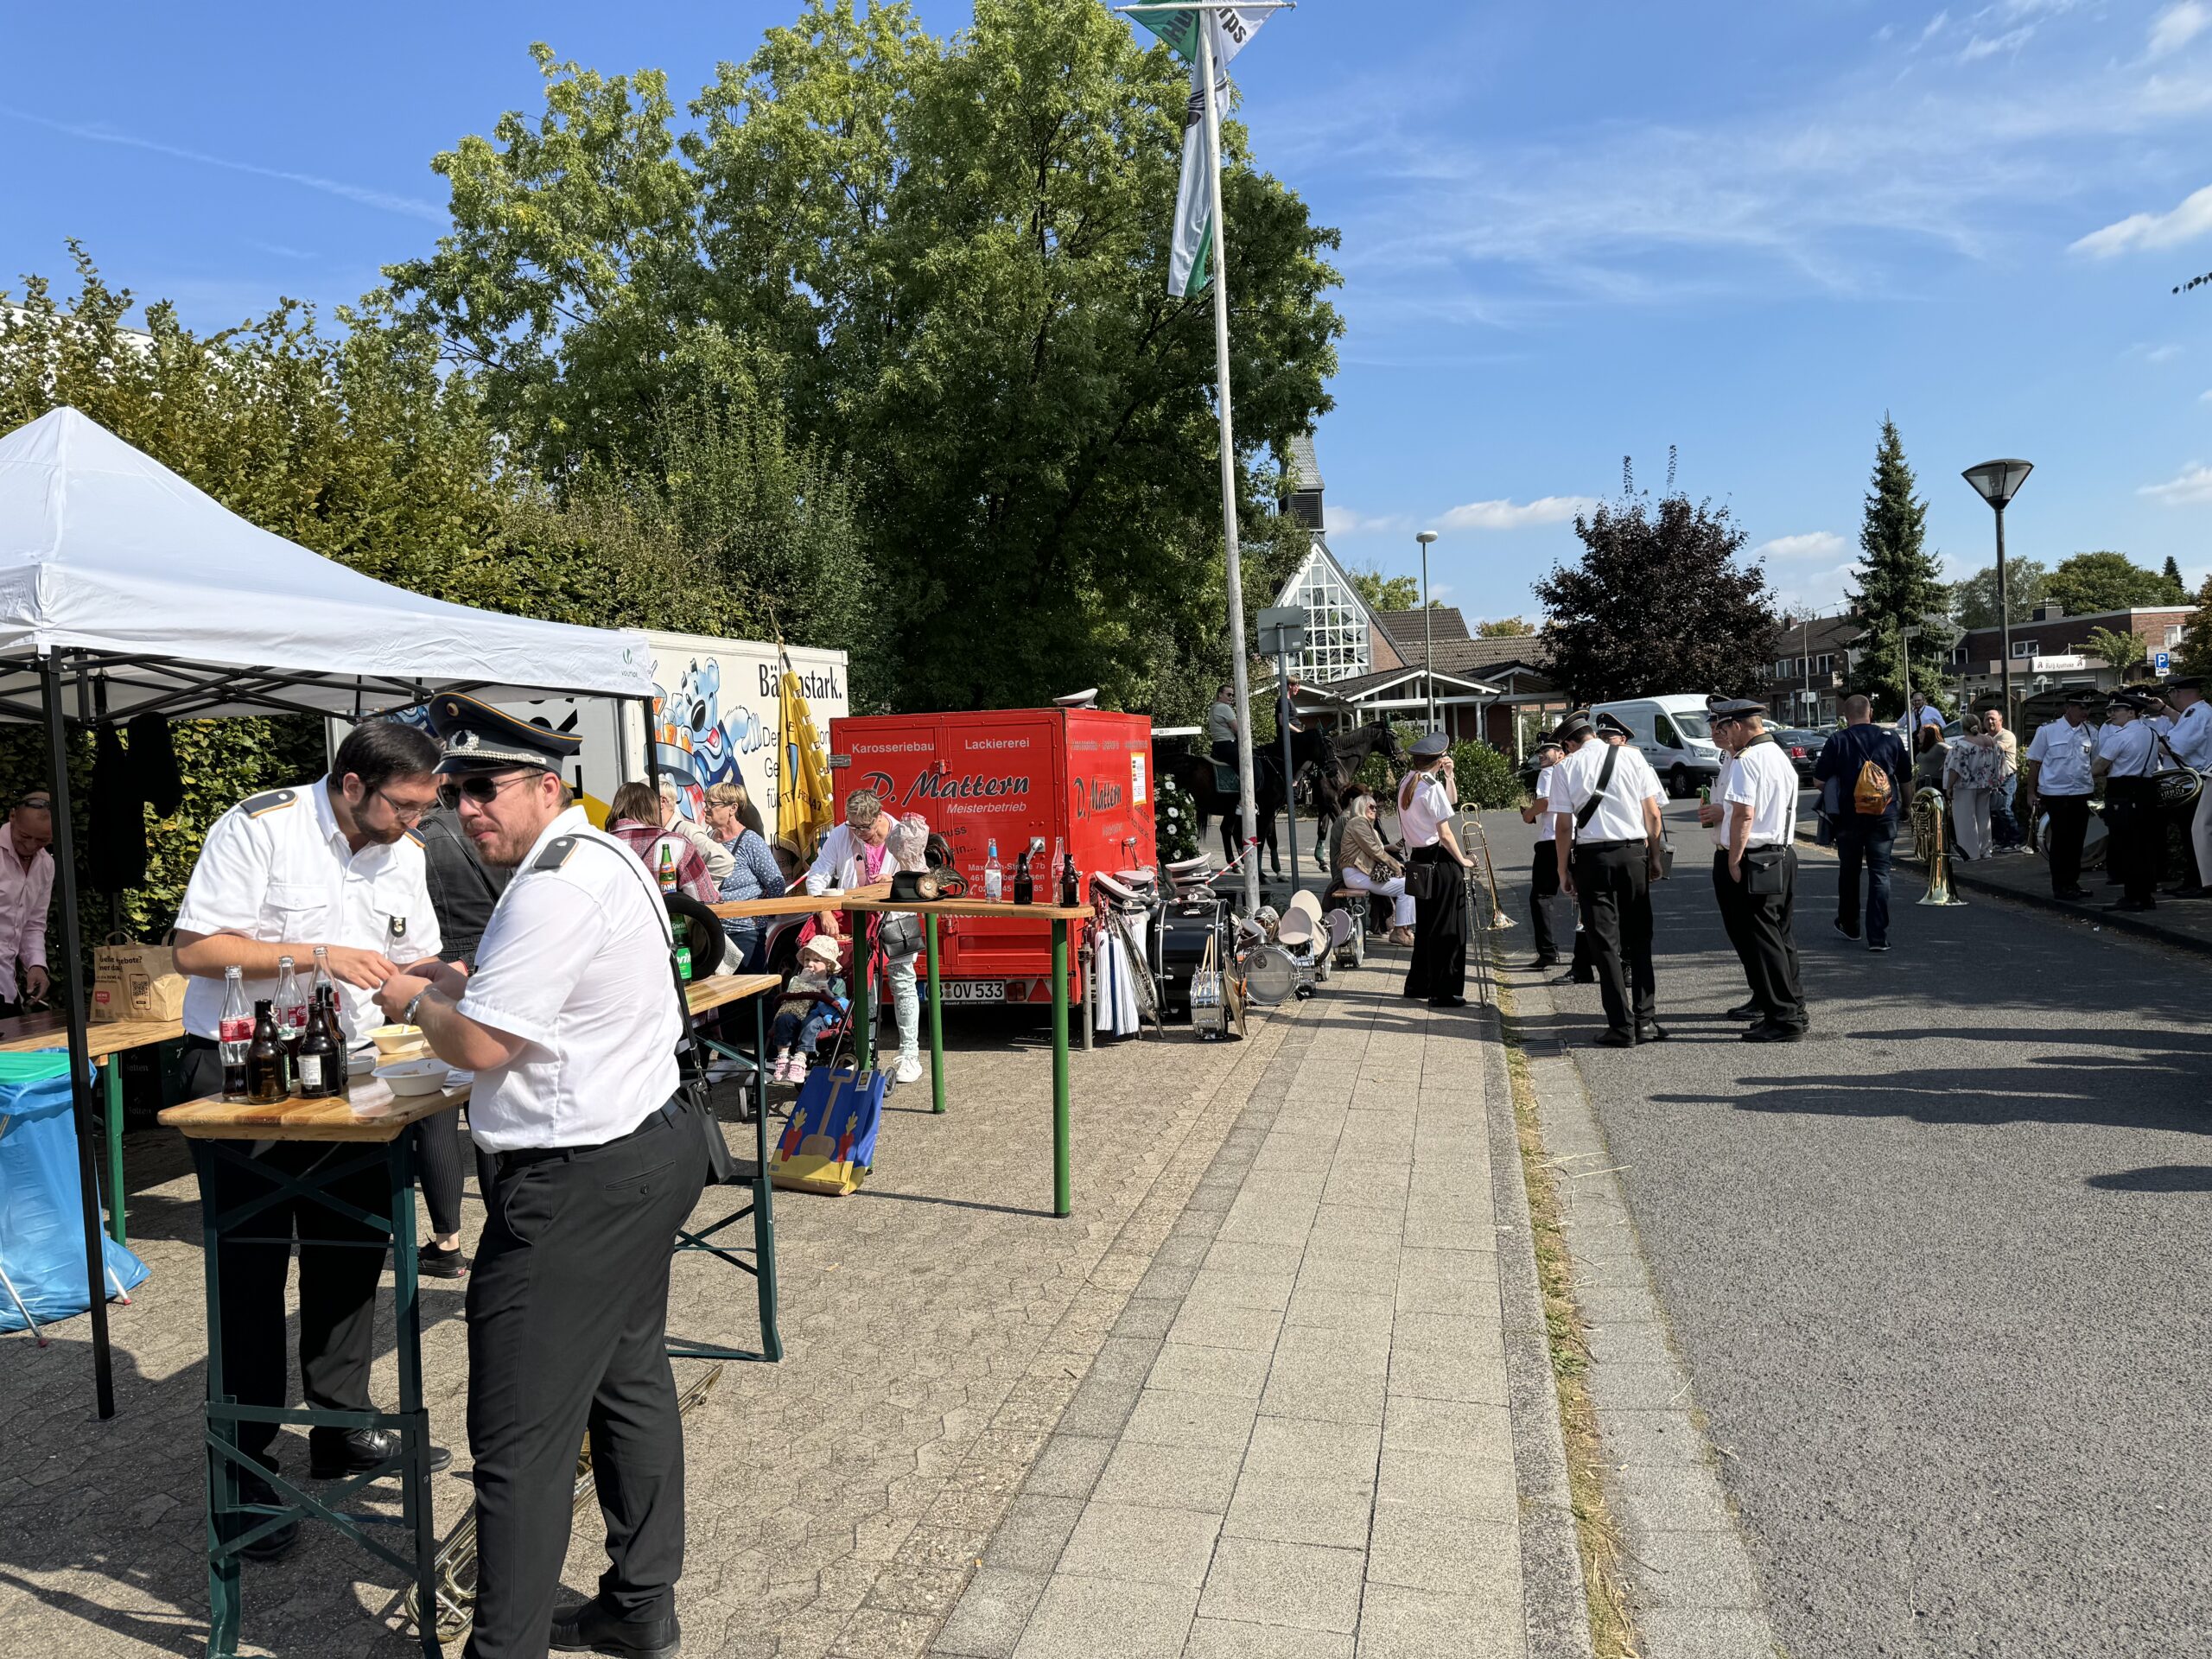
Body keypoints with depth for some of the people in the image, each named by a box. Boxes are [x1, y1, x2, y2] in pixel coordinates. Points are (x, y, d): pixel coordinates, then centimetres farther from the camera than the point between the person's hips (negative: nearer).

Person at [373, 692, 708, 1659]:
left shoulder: (557, 885, -20)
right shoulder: (597, 856, 13)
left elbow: (479, 1044, -19)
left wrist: (415, 1001, 0)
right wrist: (458, 985, 8)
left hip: (581, 1182, -11)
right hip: (646, 1146, 11)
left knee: (520, 1434, -1)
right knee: (629, 1381, 20)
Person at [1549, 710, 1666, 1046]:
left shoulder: (1566, 767, -1)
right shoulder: (1631, 756, 4)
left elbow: (1564, 826, -3)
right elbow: (1652, 813, 3)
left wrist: (1563, 870, 5)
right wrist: (1654, 855, 13)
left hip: (1592, 857, -2)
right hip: (1634, 853, 2)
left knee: (1605, 943, 3)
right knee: (1639, 940, 12)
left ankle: (1621, 1027, 3)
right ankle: (1646, 1020, 10)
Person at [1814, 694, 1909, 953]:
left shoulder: (1838, 741, -6)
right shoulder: (1890, 737, 1)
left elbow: (1818, 779, -5)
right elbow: (1905, 778, 11)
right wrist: (1904, 803, 28)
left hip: (1850, 816, -1)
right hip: (1885, 815, 1)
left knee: (1849, 871, 16)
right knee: (1880, 874, 2)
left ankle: (1849, 925, 30)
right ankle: (1878, 937, -4)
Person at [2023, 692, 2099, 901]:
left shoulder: (2091, 732, 5)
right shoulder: (2047, 730, -4)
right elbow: (2035, 762, 0)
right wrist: (2031, 793, -1)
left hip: (2083, 792, 4)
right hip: (2056, 793, -4)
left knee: (2077, 840, 10)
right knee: (2060, 841, 0)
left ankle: (2072, 882, 22)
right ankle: (2060, 886, 8)